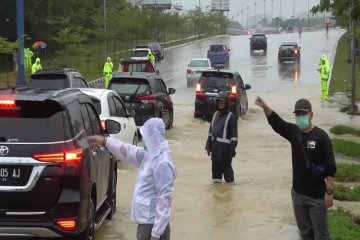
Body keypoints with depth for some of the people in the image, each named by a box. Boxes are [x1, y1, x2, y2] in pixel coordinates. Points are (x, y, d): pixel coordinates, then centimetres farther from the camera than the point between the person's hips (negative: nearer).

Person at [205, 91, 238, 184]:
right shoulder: (215, 114, 13)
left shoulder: (231, 116, -7)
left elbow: (234, 135, -9)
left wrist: (232, 149, -14)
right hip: (215, 146, 6)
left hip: (225, 147, -6)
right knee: (215, 166, 12)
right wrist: (208, 146, 13)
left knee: (226, 167, -2)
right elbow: (211, 131, 17)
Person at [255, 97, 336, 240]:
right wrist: (265, 107, -31)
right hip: (298, 193, 5)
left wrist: (329, 192, -15)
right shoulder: (294, 132, 3)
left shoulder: (321, 136, -11)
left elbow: (330, 168, -12)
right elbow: (276, 122, -13)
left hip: (317, 196, -5)